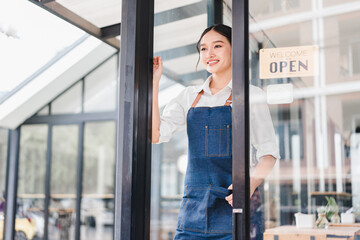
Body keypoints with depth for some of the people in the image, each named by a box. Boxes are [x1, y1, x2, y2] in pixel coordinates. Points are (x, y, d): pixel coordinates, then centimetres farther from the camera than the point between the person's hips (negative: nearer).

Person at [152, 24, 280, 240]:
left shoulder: (251, 95, 3)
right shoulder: (189, 97, 12)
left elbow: (269, 153, -1)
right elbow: (155, 134, 1)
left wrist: (251, 183, -20)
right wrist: (153, 82, -3)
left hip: (234, 204, -2)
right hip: (195, 205, 3)